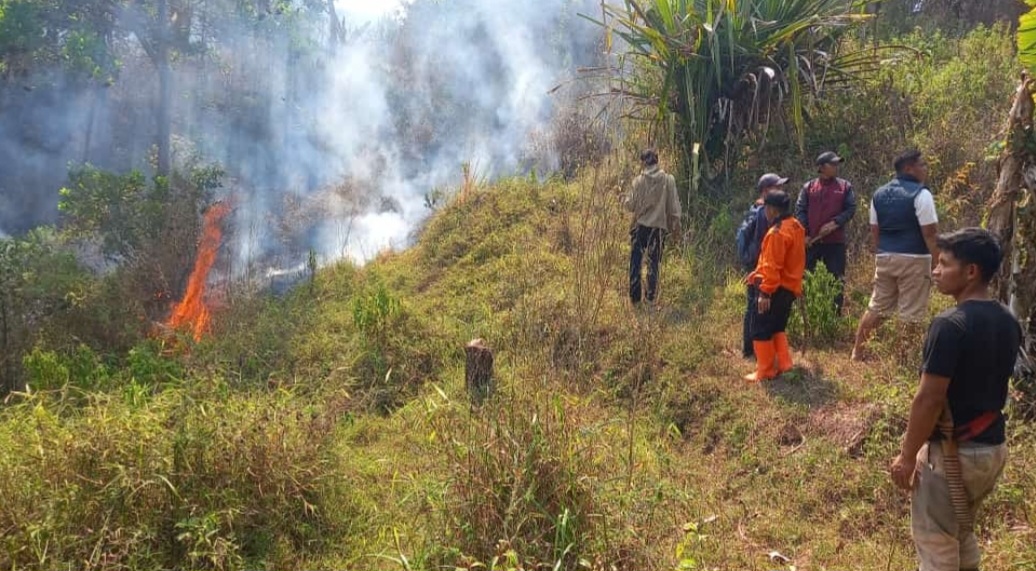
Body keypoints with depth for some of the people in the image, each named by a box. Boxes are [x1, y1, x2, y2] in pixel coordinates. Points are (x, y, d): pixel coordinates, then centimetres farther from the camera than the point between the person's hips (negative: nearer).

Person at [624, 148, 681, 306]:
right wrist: (676, 224, 10)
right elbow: (673, 206, -2)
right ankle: (651, 297, 9)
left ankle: (634, 297, 10)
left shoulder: (639, 180, -7)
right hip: (658, 226, 1)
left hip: (640, 225, -1)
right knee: (653, 263, 9)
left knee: (636, 262, 9)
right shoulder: (668, 179, -5)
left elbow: (630, 205, -3)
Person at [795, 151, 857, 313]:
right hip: (810, 242, 0)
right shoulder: (808, 187, 4)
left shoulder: (845, 186, 4)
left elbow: (851, 209, 0)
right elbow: (800, 211, 0)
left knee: (837, 280, 4)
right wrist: (804, 235, -10)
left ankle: (836, 312, 13)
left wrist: (835, 223, -15)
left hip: (835, 241, 0)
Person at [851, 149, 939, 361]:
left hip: (885, 258, 6)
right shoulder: (921, 194, -10)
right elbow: (929, 234, -14)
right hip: (913, 260, -6)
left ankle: (857, 352, 20)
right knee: (911, 314, 1)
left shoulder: (879, 194, 11)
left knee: (876, 307, 16)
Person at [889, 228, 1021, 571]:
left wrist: (907, 456, -13)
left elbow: (929, 400, -23)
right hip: (993, 448, 8)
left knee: (935, 541, 7)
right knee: (963, 533, 26)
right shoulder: (1008, 323, 3)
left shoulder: (950, 325, -24)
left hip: (953, 453, -8)